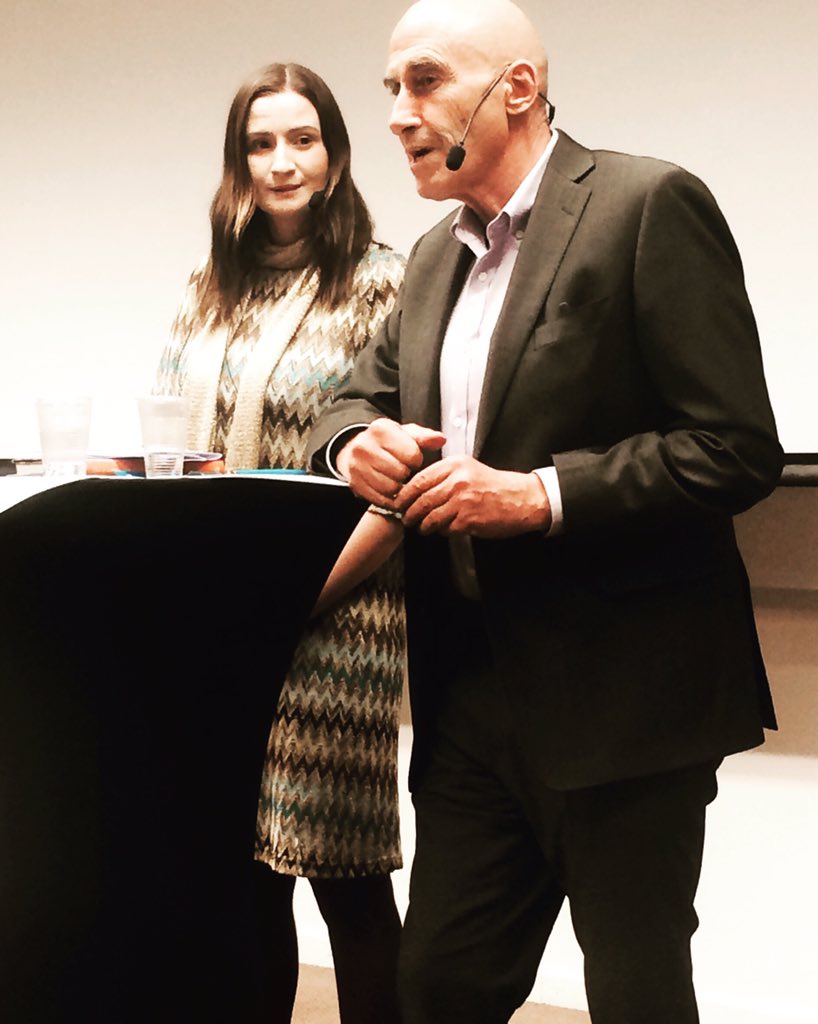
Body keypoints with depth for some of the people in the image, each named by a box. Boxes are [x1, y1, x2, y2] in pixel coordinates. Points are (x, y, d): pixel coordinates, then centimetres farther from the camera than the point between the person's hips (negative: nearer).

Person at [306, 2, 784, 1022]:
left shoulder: (648, 204, -10)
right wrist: (358, 443, -5)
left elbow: (740, 448, -15)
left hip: (619, 696, -7)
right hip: (473, 696, 7)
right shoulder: (437, 255, 15)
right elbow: (358, 396, 19)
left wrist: (540, 495, -21)